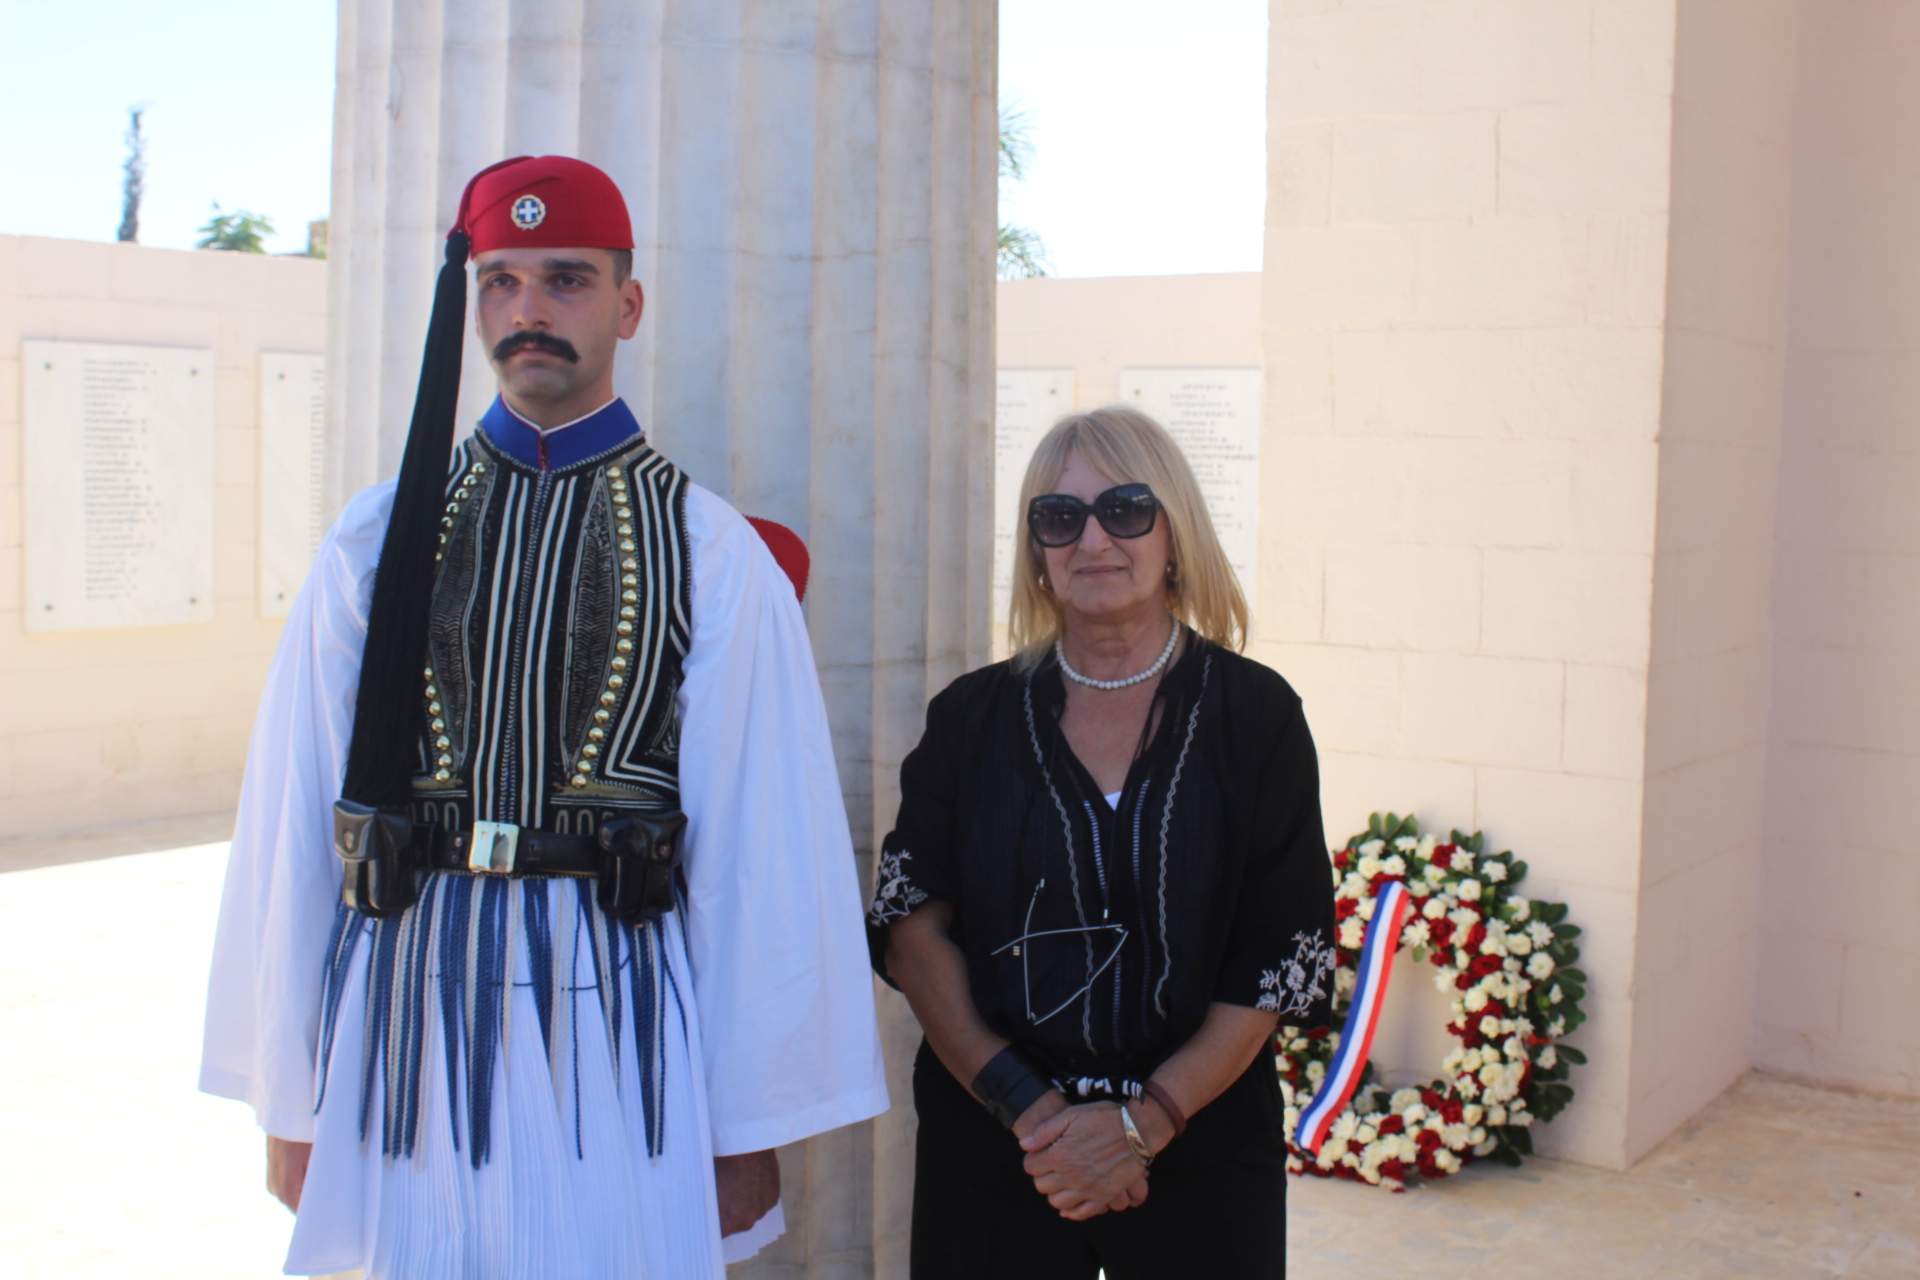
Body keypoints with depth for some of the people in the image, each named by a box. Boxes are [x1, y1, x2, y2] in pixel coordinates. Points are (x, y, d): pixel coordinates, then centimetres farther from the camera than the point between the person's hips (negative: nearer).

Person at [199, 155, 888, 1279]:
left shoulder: (712, 553, -2)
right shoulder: (380, 535, 5)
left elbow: (764, 848, -4)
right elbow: (290, 824, 5)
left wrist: (751, 1128, -4)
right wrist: (290, 1105, 4)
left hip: (616, 1024, -2)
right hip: (406, 1015, 2)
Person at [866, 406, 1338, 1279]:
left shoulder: (1255, 714, -1)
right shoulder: (972, 716, 3)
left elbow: (1281, 960, -5)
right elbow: (910, 928, -3)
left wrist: (1145, 1119, -14)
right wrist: (1027, 1104, -13)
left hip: (1198, 1145, -1)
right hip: (990, 1148, 1)